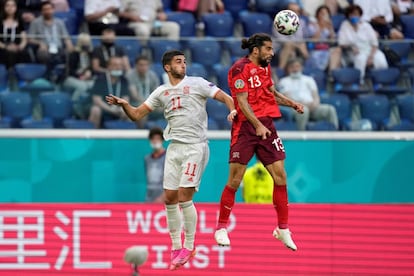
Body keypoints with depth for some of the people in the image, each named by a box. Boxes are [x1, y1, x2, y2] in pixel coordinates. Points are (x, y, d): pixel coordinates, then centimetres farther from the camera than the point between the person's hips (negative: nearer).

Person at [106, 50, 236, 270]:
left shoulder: (197, 84, -2)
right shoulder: (161, 92, 11)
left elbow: (226, 98, -5)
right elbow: (137, 115, 11)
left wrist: (232, 110, -26)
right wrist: (124, 104, -8)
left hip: (195, 147, -5)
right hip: (174, 148, 5)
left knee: (184, 197, -11)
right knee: (170, 198, 3)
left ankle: (189, 247, 2)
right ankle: (176, 247, 15)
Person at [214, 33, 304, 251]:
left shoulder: (265, 67, 14)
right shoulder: (240, 68, -9)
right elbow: (242, 101, -15)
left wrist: (291, 104, 15)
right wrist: (258, 125, -24)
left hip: (266, 126, 7)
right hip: (245, 127, -7)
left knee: (279, 175, 0)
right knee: (235, 179, -5)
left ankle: (283, 229, 9)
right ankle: (221, 228, 7)